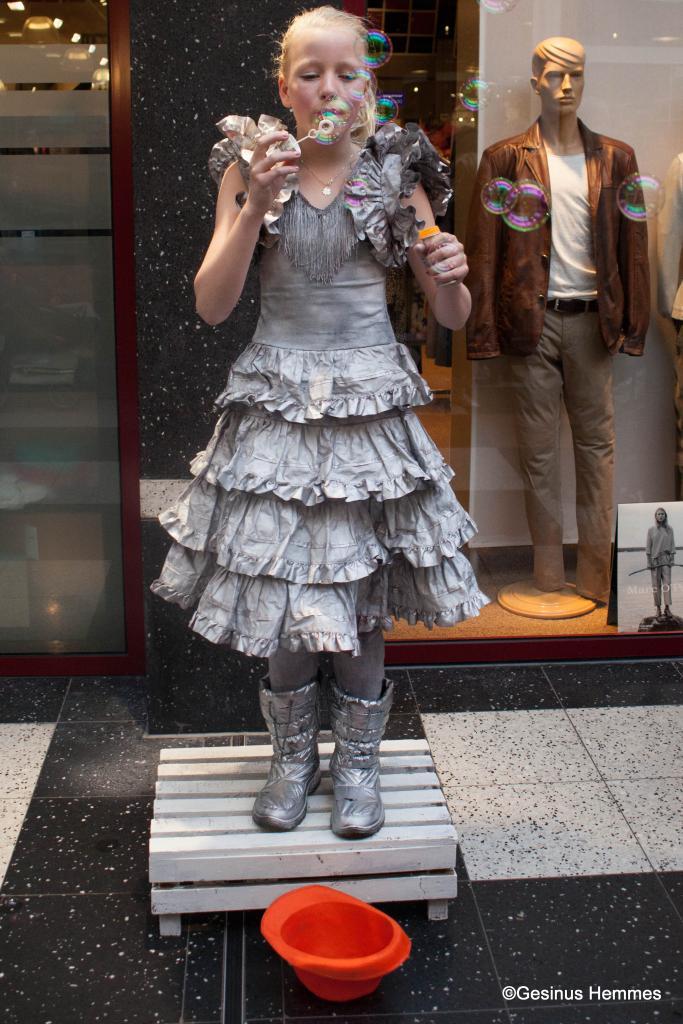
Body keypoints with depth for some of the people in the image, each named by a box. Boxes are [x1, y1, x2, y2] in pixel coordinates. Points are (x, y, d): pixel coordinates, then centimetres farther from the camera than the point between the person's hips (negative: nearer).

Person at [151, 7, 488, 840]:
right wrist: (256, 203, -19)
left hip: (370, 406, 0)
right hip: (275, 406, 0)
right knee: (280, 590, 5)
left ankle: (358, 759, 27)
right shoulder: (250, 168, 2)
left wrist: (451, 276, -20)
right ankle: (293, 755, 28)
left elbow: (452, 317, 3)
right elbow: (211, 306, -7)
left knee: (362, 598, 7)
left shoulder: (394, 171, 1)